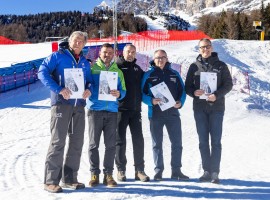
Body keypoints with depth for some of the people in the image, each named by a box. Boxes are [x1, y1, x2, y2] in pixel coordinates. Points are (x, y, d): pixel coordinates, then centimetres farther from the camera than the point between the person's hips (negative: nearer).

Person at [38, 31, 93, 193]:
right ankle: (51, 181, 0)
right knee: (58, 142, -8)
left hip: (79, 105, 6)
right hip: (61, 103, -6)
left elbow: (90, 81, 21)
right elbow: (43, 72, -8)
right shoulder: (58, 56, 2)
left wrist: (89, 90, -3)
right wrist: (59, 89, -19)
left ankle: (70, 178, 19)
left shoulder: (85, 62, 19)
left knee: (77, 142, 8)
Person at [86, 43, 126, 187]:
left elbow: (123, 90, 11)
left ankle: (108, 174, 11)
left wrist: (119, 94, -9)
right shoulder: (92, 67, 8)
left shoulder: (118, 71, 15)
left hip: (112, 111, 2)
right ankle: (94, 174, 10)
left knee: (110, 144, 2)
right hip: (95, 109, -2)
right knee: (94, 144, 1)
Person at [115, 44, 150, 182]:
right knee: (120, 140, 3)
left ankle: (139, 170, 12)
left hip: (135, 109, 4)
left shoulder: (138, 69, 16)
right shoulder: (116, 67, 1)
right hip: (120, 109, -4)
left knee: (138, 140, 4)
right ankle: (121, 170, 12)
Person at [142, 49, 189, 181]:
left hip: (173, 112, 2)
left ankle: (176, 170, 12)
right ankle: (158, 170, 13)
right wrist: (151, 101, -18)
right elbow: (142, 93, 0)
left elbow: (182, 90, 12)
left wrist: (180, 102, -6)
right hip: (155, 113, -2)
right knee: (157, 144, 4)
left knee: (177, 143, 2)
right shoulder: (148, 75, 4)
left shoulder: (174, 74, 12)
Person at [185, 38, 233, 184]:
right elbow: (188, 86, 8)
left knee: (215, 141, -3)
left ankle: (215, 172, 1)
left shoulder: (221, 65, 5)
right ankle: (207, 171, 13)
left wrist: (216, 95, -16)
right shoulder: (194, 66, 10)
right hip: (199, 108, 2)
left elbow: (228, 84, 0)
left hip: (216, 107, -2)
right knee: (203, 141, 5)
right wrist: (194, 92, -14)